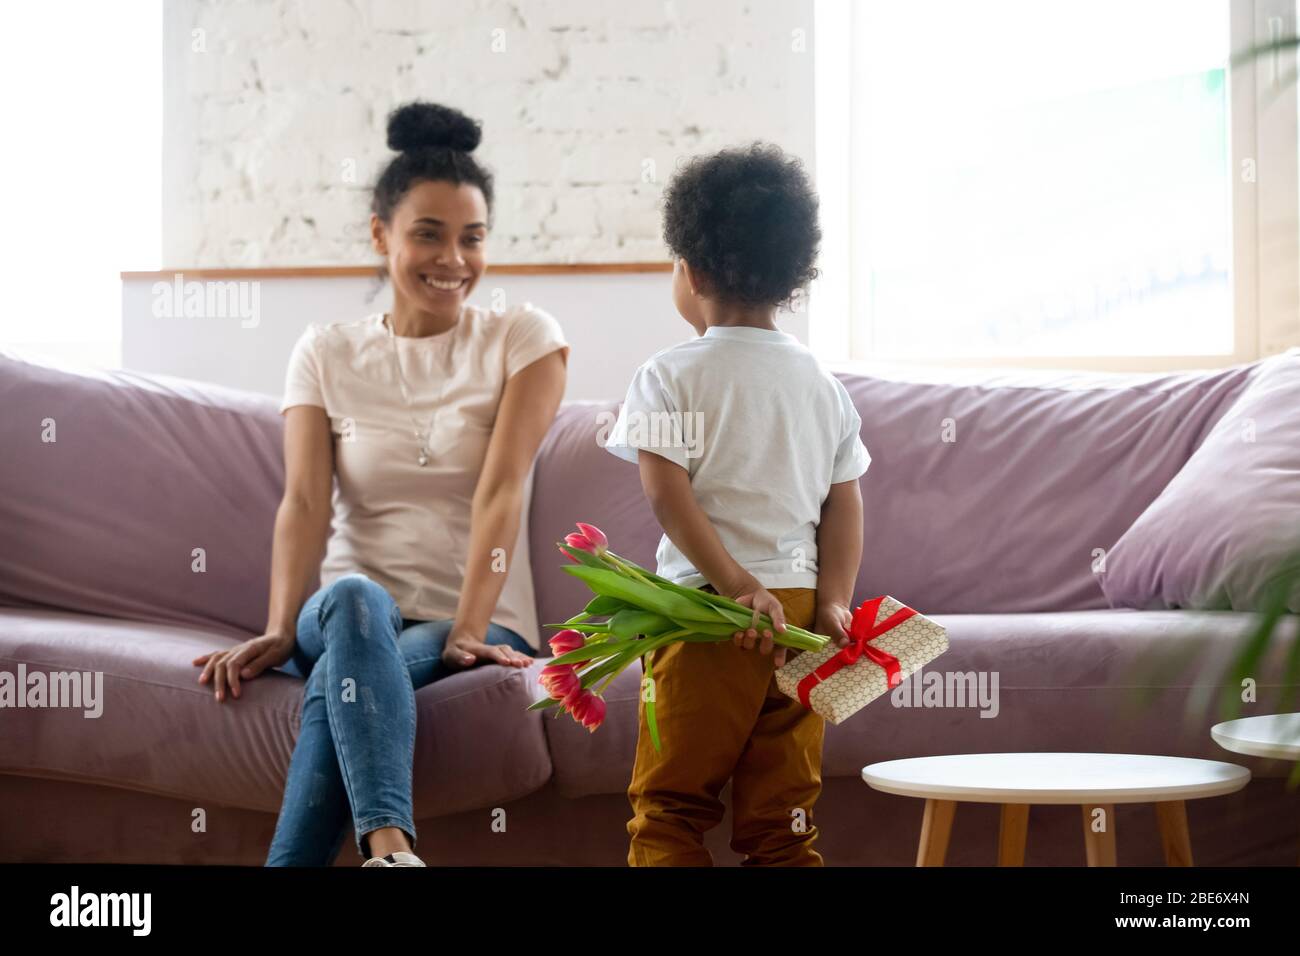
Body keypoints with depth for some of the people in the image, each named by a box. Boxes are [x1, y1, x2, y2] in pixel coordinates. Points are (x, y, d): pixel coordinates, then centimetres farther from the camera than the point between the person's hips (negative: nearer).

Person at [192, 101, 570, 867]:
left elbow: (501, 489, -9)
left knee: (340, 677, -35)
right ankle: (391, 847, -58)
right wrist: (280, 630, -22)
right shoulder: (327, 354, 10)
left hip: (478, 625, -1)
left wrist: (469, 629, -22)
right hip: (346, 618, 1)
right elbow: (306, 501, -5)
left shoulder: (524, 338, 4)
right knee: (353, 600, -38)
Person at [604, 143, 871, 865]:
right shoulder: (823, 384, 10)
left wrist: (738, 587, -18)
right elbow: (845, 504, 4)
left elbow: (669, 494, -15)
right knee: (784, 817, 9)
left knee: (669, 806, 3)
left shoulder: (671, 376, -5)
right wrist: (833, 603, -1)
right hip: (802, 605, 5)